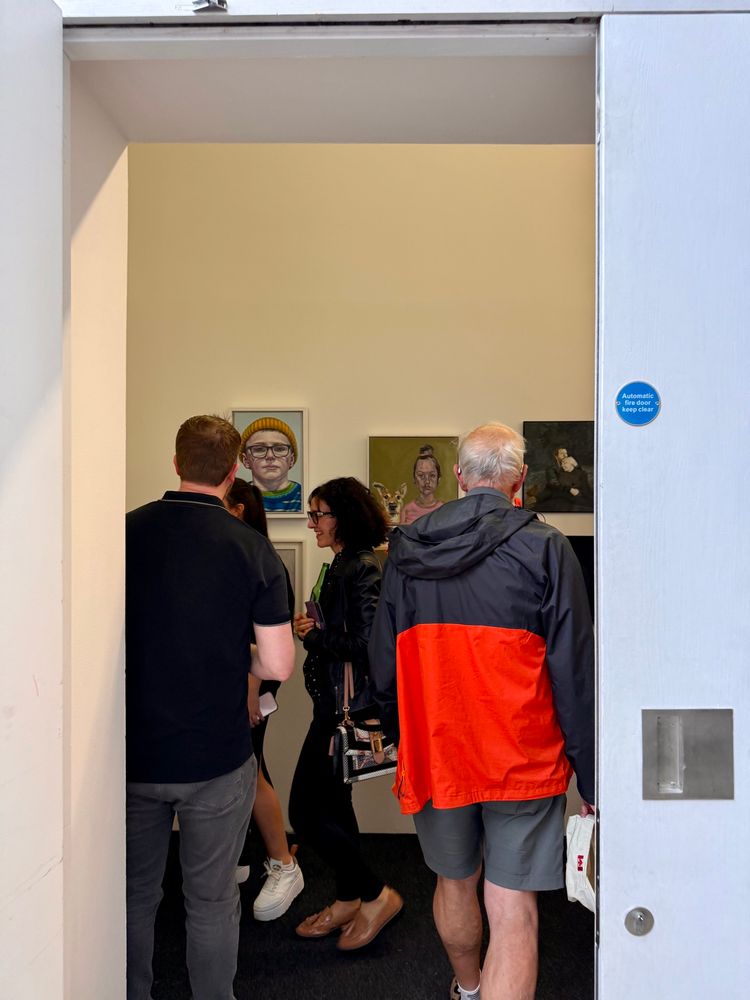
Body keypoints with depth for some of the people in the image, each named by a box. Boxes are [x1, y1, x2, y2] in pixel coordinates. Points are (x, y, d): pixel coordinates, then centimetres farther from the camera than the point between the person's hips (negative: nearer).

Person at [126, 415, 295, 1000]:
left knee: (135, 894, 21)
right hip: (216, 757, -2)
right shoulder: (251, 547, -12)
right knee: (212, 902, 14)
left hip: (134, 754, 2)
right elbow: (278, 665, -13)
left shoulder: (125, 531, -7)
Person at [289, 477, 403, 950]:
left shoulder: (363, 569, -18)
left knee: (306, 811, -4)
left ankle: (376, 895, 12)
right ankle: (349, 902, 34)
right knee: (333, 805, 18)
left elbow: (366, 643, -25)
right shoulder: (343, 565, 12)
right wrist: (313, 629, -1)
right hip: (335, 703, 10)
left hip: (348, 706, -10)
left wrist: (315, 636, -14)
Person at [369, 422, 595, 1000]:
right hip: (523, 760, -4)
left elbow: (383, 668, 5)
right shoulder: (543, 548, -11)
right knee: (513, 915, 5)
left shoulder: (407, 549, -1)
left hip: (434, 755, 4)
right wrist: (591, 776, -3)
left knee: (454, 885, 25)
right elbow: (575, 675, -11)